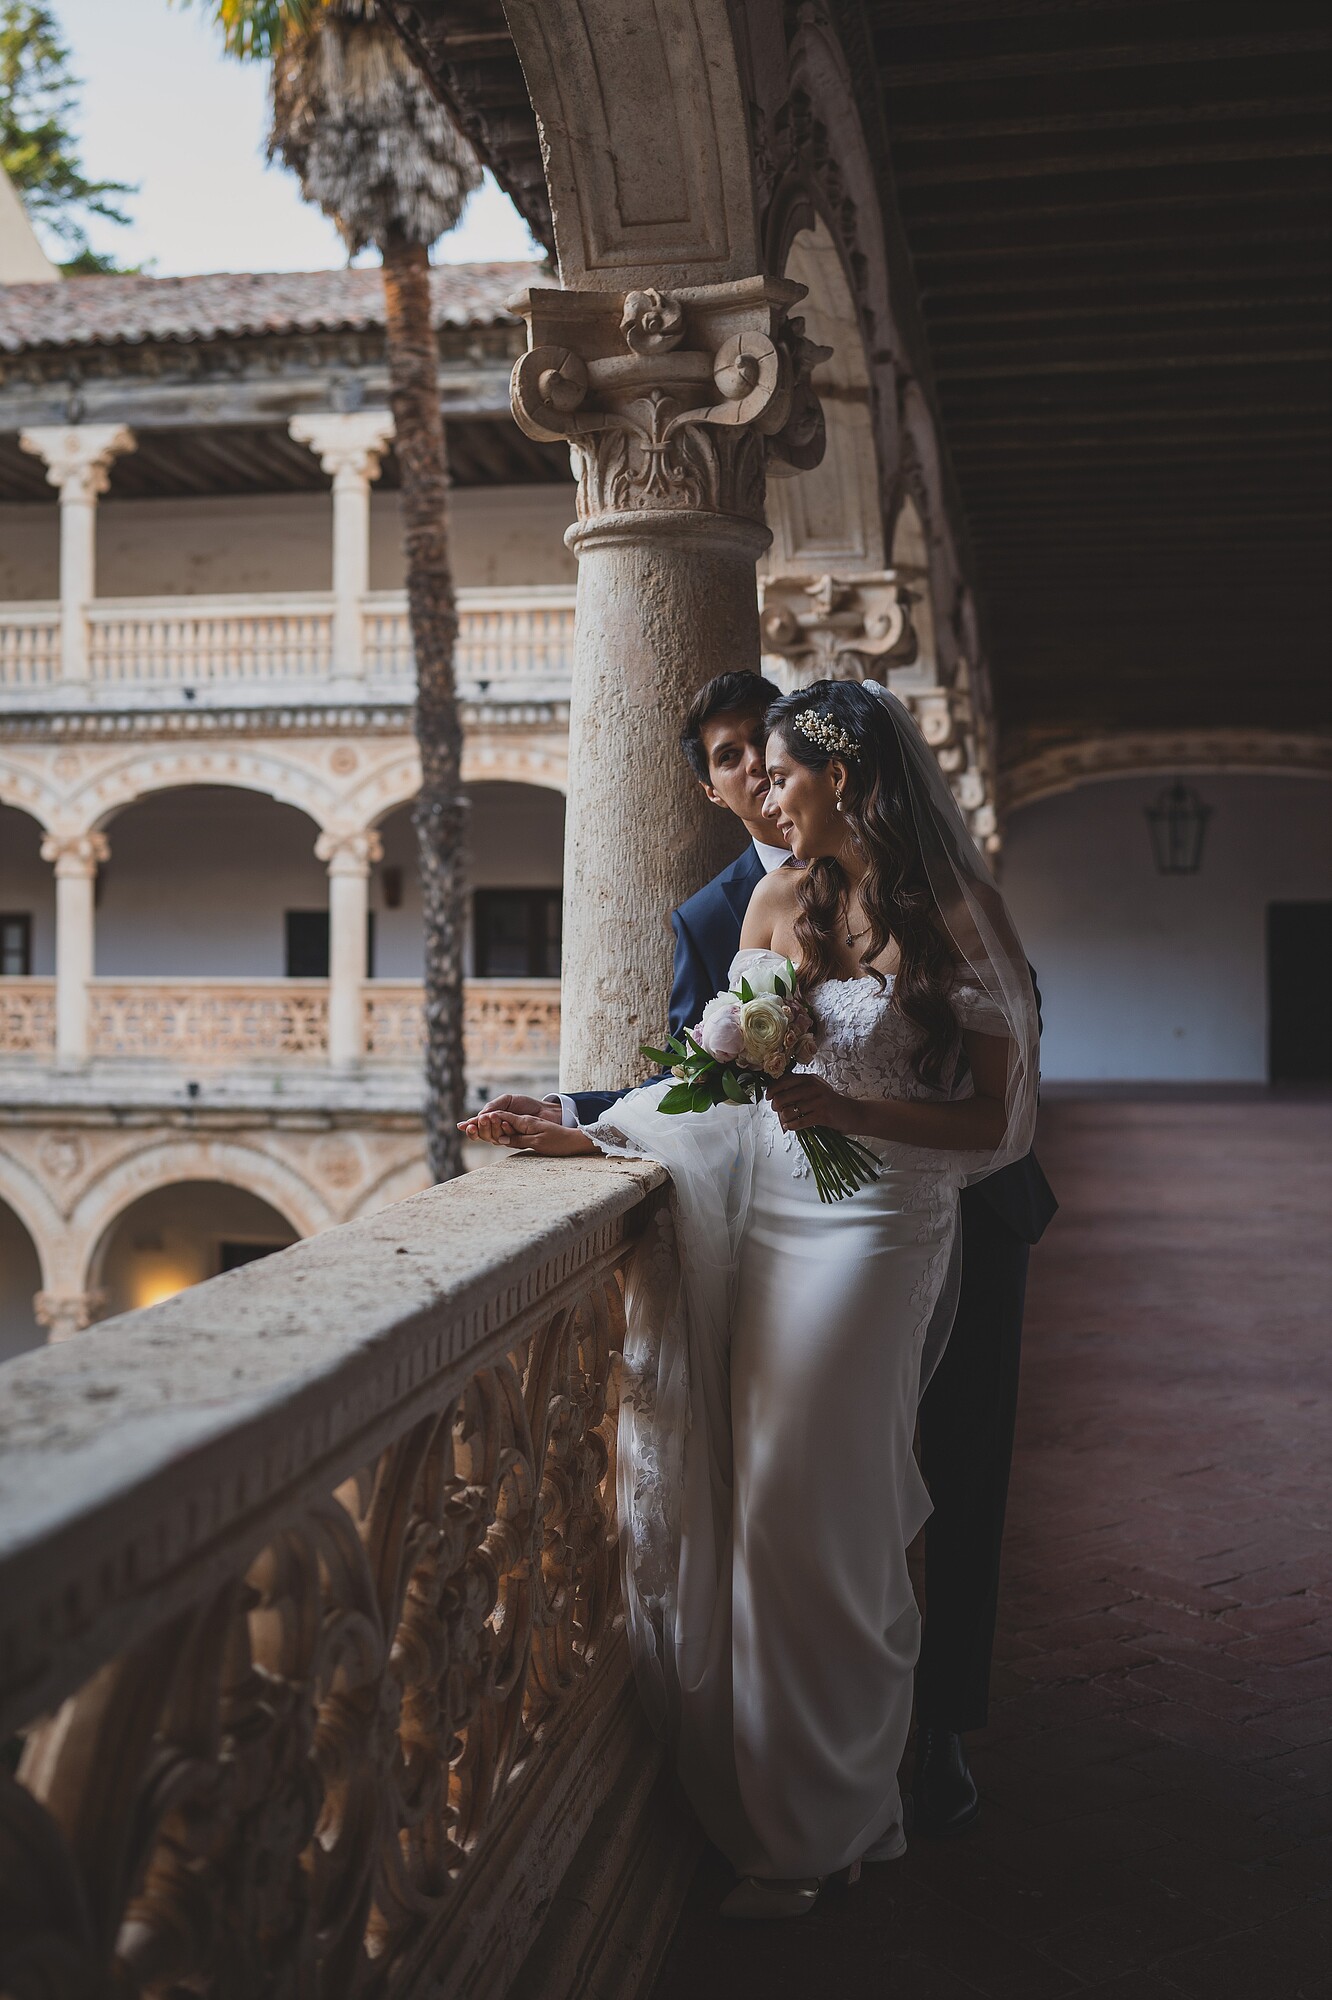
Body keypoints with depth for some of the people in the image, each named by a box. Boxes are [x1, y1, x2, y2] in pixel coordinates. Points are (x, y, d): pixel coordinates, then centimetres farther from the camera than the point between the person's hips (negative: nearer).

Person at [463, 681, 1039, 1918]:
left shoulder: (957, 917, -6)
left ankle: (817, 1827, 18)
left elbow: (993, 1122, -8)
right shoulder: (779, 900, 10)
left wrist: (849, 1111, -20)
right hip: (764, 1214, 5)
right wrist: (587, 1140, 8)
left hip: (875, 1227, -4)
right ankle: (769, 1805, 18)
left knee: (807, 1514, -1)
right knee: (738, 1501, 1)